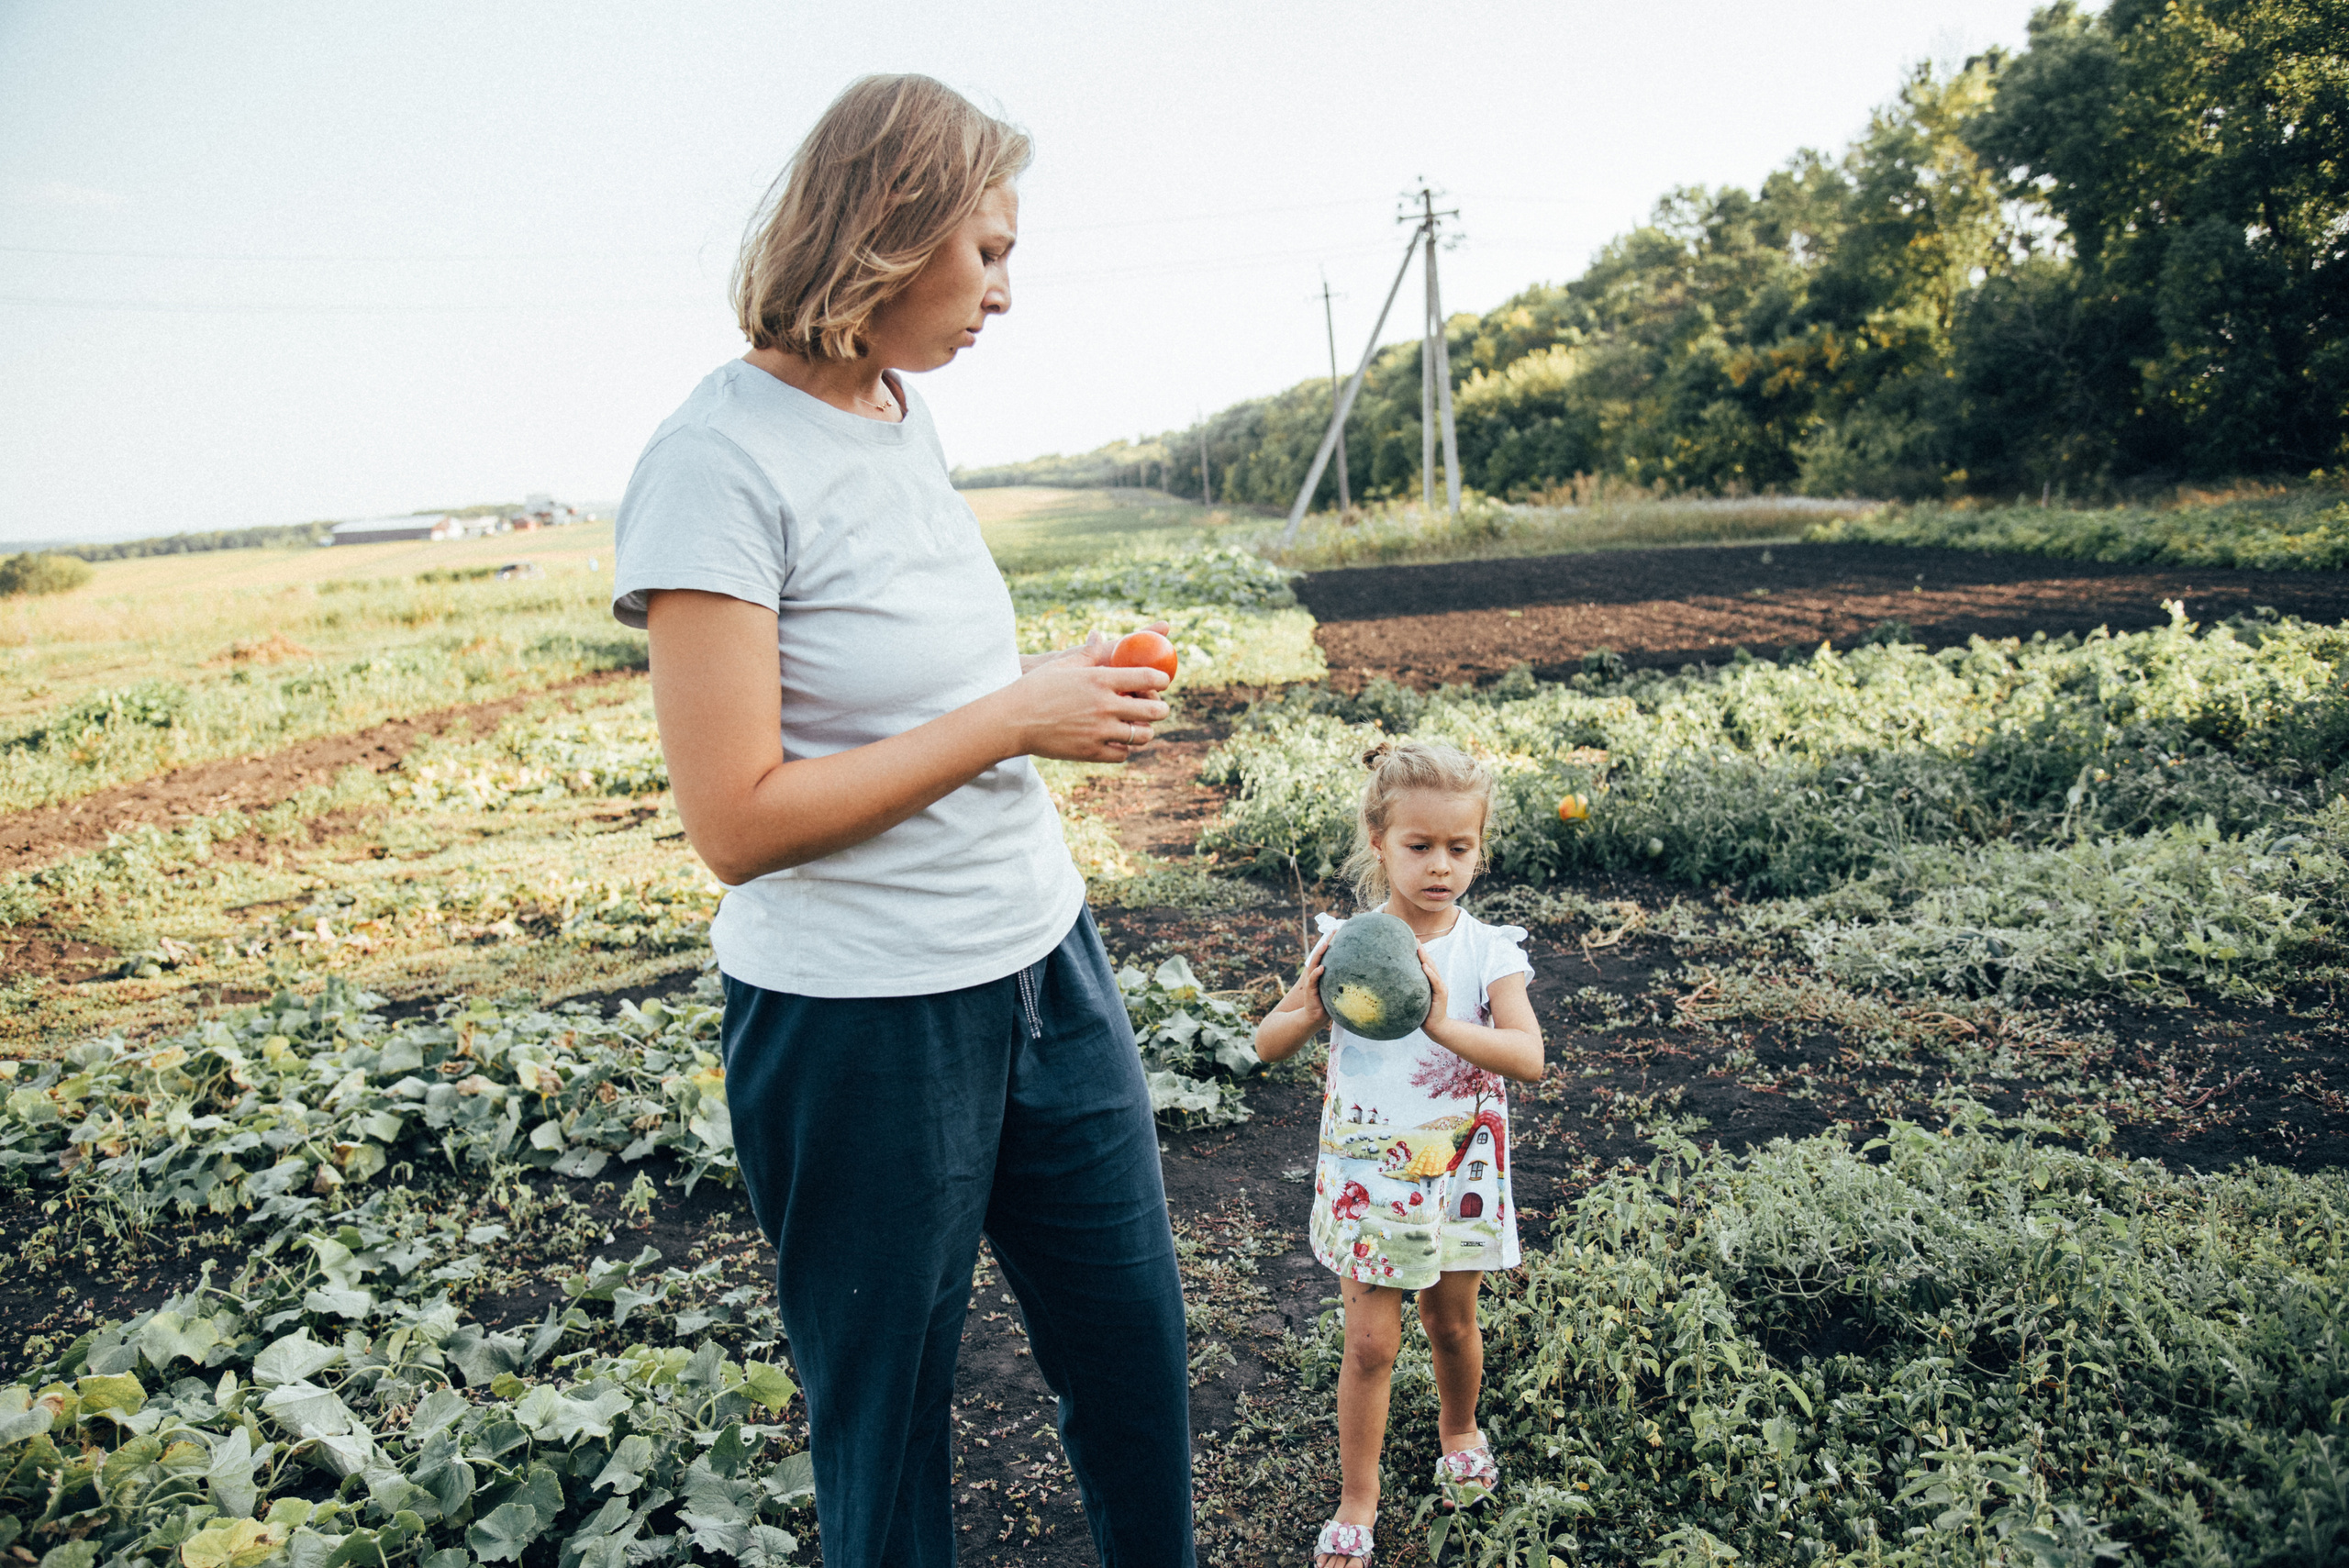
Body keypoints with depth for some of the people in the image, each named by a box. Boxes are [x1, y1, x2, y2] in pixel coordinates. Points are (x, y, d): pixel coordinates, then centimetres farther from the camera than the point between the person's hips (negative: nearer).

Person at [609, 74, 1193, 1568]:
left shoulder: (903, 414, 7)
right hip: (864, 1026, -7)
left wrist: (1061, 690, 5)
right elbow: (739, 818, -21)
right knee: (889, 1422, 15)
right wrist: (1015, 719, -18)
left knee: (1137, 1355, 20)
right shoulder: (721, 460, -17)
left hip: (1047, 964, 8)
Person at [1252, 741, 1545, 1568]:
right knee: (1371, 1342, 4)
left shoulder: (1488, 950, -11)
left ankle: (1459, 1431, 49)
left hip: (1457, 1173, 1)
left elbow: (1529, 1057, -23)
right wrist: (1310, 1008, -30)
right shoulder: (1344, 942, -10)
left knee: (1451, 1322, 19)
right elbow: (1267, 1045, -8)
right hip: (1366, 1172, -1)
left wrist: (1444, 1026, -38)